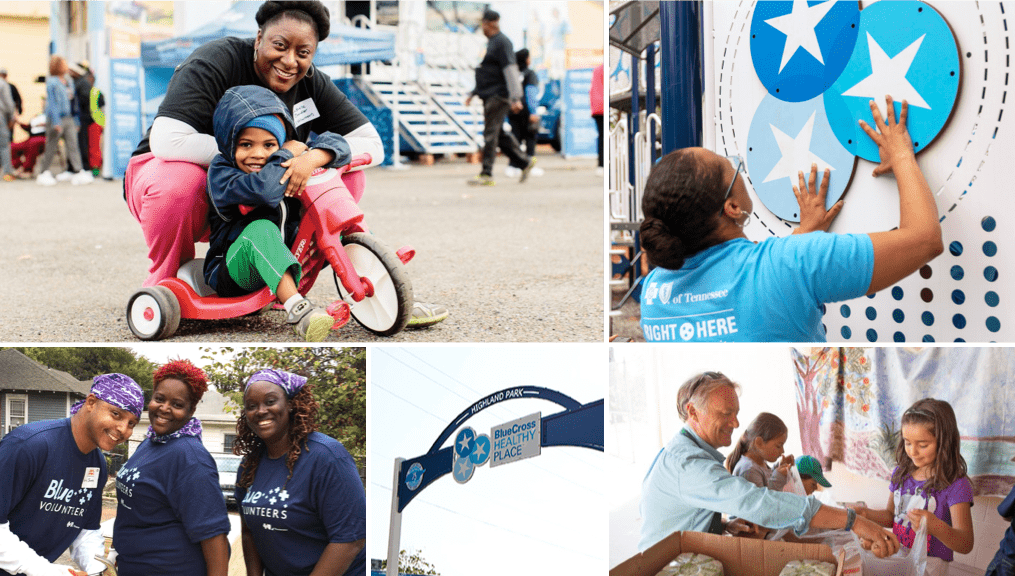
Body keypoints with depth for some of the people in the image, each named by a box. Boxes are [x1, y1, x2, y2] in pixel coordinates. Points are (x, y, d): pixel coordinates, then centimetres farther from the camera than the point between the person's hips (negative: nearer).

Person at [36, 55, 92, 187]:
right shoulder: (51, 82, -8)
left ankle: (79, 172, -6)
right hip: (56, 118, -6)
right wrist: (56, 122, -18)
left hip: (68, 118, 6)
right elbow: (51, 102, -11)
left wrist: (76, 120, 16)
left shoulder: (67, 82, 13)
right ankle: (44, 173, 14)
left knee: (73, 145, -2)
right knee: (51, 147, 2)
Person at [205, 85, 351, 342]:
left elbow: (335, 143, -3)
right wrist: (288, 154, -19)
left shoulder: (283, 164, 4)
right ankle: (296, 310, -53)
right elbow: (264, 188, -35)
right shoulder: (221, 173, -14)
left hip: (285, 262, 6)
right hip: (233, 271, -6)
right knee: (260, 229, -39)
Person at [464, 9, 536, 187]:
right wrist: (473, 93, 26)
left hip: (498, 95, -10)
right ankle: (524, 162, 17)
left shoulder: (502, 42, -11)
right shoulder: (491, 43, 20)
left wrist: (515, 98, -24)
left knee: (490, 133, -10)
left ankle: (486, 175, -10)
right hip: (490, 96, 10)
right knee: (498, 134, 10)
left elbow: (511, 70, -19)